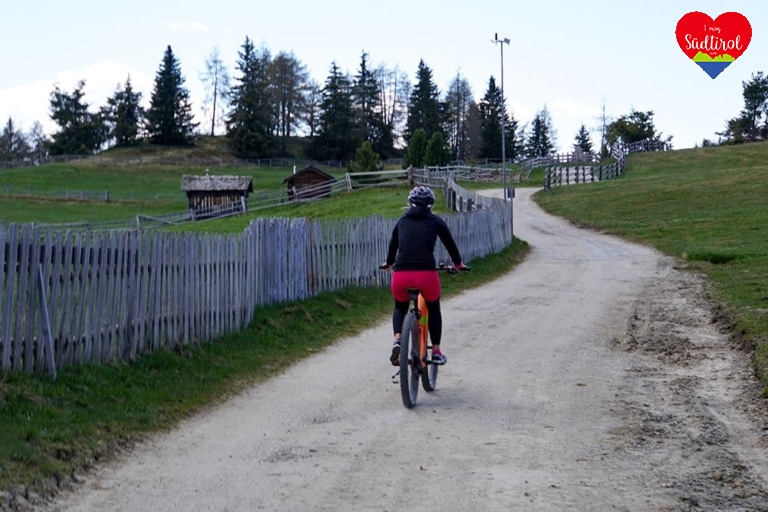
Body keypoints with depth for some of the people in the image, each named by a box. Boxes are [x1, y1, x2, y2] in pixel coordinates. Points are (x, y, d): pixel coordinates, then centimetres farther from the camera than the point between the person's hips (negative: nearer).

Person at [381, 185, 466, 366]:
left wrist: (389, 263, 50)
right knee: (434, 309, 27)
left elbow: (393, 245, 30)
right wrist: (458, 264, 41)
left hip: (401, 274, 2)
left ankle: (397, 340, 3)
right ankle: (436, 351, 26)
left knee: (400, 308, 29)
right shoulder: (436, 221, 12)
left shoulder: (402, 221, 17)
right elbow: (450, 244, 22)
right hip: (426, 273, -1)